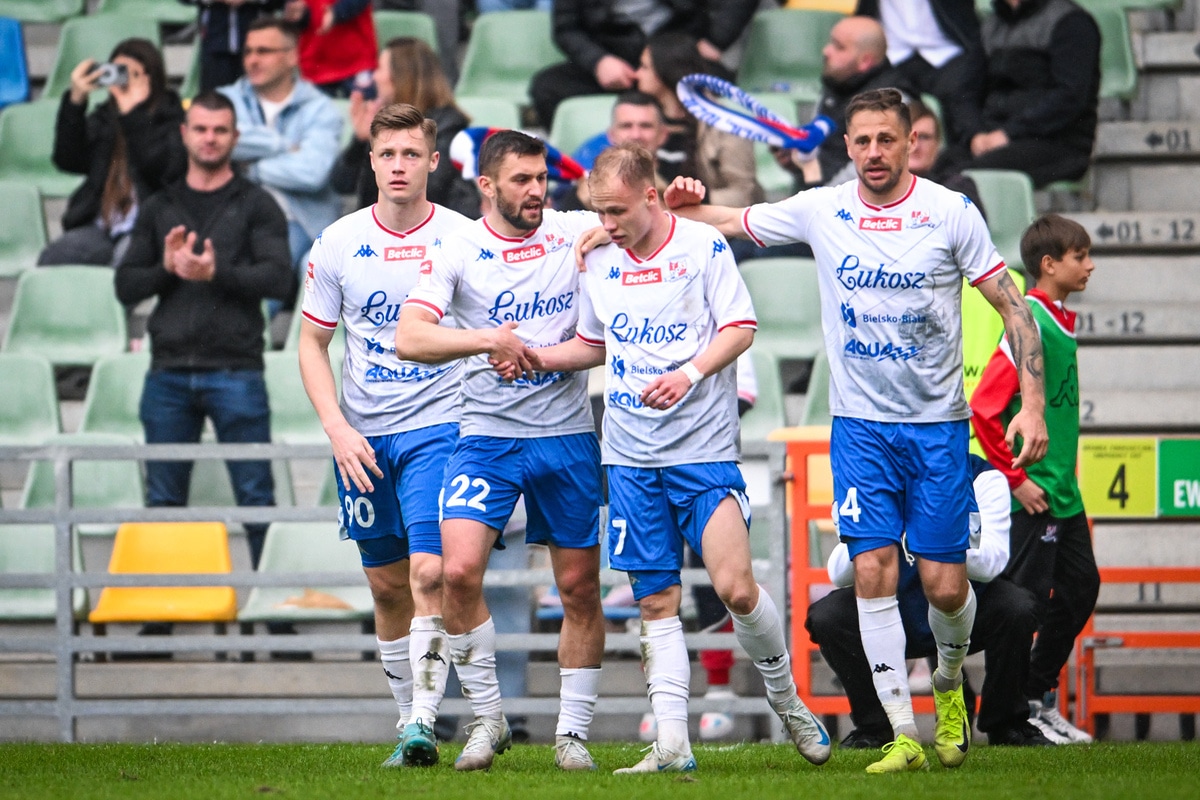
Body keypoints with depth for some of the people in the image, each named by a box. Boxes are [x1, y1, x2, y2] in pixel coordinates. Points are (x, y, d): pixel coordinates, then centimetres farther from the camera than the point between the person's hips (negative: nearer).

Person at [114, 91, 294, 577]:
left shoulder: (256, 205, 6)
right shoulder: (159, 209, 16)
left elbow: (279, 280, -5)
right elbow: (126, 286, 12)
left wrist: (218, 272, -19)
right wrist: (167, 268, -8)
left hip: (235, 369, -3)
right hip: (169, 369, 3)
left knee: (256, 496, -5)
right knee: (163, 500, 4)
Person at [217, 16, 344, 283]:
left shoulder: (319, 109, 5)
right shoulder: (227, 99, 14)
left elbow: (311, 172, -12)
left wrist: (252, 168, -2)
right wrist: (284, 146, -6)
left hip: (297, 223, -2)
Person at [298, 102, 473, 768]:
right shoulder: (338, 244, 2)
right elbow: (312, 343, 7)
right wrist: (336, 428, -4)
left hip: (439, 424, -3)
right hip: (362, 437, 3)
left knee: (430, 571, -17)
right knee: (386, 584, 8)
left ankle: (423, 720, -17)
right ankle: (407, 714, 20)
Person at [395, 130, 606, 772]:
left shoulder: (576, 232, 1)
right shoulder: (458, 251, -5)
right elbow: (409, 338, -14)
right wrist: (487, 340, -25)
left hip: (568, 436, 2)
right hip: (488, 436, -2)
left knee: (580, 589, 4)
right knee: (458, 570, -18)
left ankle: (573, 731, 17)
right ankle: (487, 717, -3)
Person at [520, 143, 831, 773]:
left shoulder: (703, 247, -3)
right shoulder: (598, 261, 11)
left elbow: (740, 329, -6)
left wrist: (688, 374, -21)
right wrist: (541, 359, 7)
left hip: (703, 447, -4)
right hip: (631, 456, 4)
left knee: (735, 585, -15)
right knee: (655, 602, 1)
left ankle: (786, 699, 9)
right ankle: (672, 745, 2)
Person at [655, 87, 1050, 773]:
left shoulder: (951, 213, -7)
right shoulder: (821, 211, 0)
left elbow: (1012, 306, -3)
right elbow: (731, 222, 14)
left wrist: (1033, 406, -11)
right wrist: (688, 205, -9)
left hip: (937, 425, -2)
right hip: (859, 425, 2)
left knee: (944, 583, -3)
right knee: (873, 572, -10)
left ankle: (950, 682, 30)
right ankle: (903, 735, -6)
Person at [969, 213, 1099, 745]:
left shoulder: (1062, 320, 12)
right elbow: (983, 408, -21)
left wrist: (1065, 478, 18)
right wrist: (1017, 479, -17)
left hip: (1063, 493, 9)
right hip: (1033, 496, -9)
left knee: (1080, 589, 12)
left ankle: (1040, 698, 21)